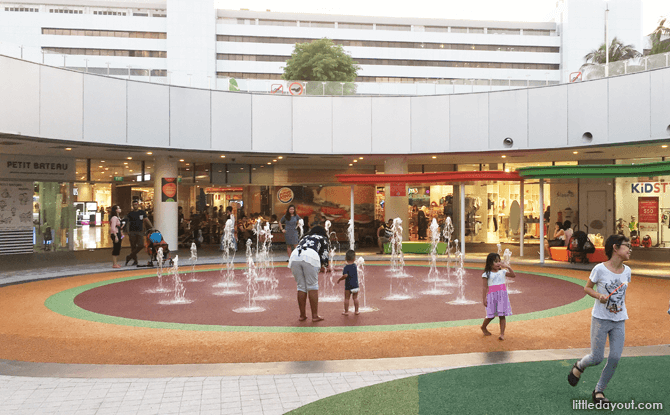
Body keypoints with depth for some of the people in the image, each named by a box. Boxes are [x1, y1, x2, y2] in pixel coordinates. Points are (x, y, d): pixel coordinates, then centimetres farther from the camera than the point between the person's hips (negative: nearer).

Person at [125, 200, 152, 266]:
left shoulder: (142, 212, 9)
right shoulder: (130, 213, 7)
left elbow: (146, 220, 8)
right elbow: (129, 223, 10)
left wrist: (152, 227, -4)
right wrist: (128, 232, 2)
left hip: (140, 231, 1)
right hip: (132, 232, -1)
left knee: (141, 245, -12)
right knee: (133, 246, 0)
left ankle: (129, 257, 1)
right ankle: (135, 260, 10)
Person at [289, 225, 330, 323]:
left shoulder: (304, 237, 40)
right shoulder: (323, 239, 29)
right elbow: (324, 255, 21)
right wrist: (324, 267, 39)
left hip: (294, 257, 4)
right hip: (310, 257, -4)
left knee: (301, 286, 11)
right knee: (312, 286, 3)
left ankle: (302, 315, 16)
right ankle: (315, 315, 4)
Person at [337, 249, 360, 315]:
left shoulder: (346, 267, -15)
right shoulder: (355, 266, 3)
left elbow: (345, 275, -27)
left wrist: (339, 279, -13)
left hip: (348, 286, -5)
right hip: (355, 285, 5)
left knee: (346, 298, 5)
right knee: (355, 298, 12)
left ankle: (346, 311, 9)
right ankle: (356, 311, 16)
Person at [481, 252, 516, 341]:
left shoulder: (502, 272, 10)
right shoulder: (487, 274, -1)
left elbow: (513, 275, 9)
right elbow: (485, 287, -3)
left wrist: (507, 267, -2)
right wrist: (484, 299, -8)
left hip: (502, 295, 3)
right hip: (492, 295, -3)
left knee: (502, 315, -2)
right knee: (491, 315, 2)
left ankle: (502, 333, 0)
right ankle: (483, 327, 29)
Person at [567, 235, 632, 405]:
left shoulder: (627, 271, 2)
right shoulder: (600, 269, -13)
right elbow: (587, 288, -2)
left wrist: (623, 311, 13)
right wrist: (598, 296, -21)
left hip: (619, 321, 5)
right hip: (600, 319, -4)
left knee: (615, 358, -1)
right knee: (597, 358, -3)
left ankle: (599, 391, 17)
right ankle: (579, 366, 31)